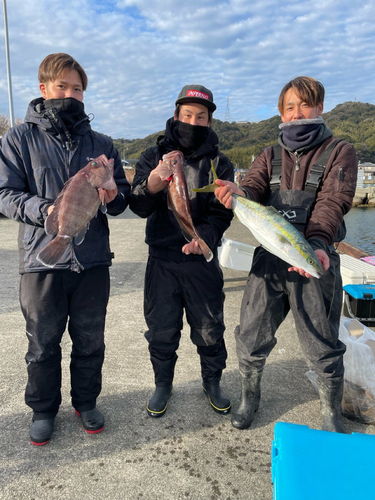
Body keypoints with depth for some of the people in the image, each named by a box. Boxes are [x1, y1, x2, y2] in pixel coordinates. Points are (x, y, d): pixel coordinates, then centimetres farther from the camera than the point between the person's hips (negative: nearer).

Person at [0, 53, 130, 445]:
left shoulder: (101, 143, 11)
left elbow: (123, 193, 11)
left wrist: (114, 197, -14)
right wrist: (47, 210, -22)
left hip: (93, 260, 2)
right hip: (41, 260, -2)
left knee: (90, 341, 13)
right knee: (43, 344, 11)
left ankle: (86, 402, 35)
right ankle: (43, 409, 33)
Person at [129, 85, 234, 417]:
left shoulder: (220, 164, 4)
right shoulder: (153, 156, 3)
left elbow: (222, 212, -4)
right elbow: (139, 208, -8)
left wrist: (205, 236, -25)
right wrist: (151, 184, -30)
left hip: (203, 260, 0)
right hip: (161, 260, 0)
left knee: (210, 328, 9)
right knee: (161, 330, 9)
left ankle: (212, 383, 33)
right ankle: (163, 384, 32)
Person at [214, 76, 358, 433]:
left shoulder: (339, 152, 4)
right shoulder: (270, 156, 14)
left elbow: (333, 201, -12)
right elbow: (253, 187, -4)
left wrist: (317, 243, -30)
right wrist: (239, 194, -29)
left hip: (315, 261, -2)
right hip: (269, 259, 3)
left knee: (323, 348, 6)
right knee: (250, 338, 7)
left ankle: (331, 415, 31)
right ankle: (249, 397, 34)